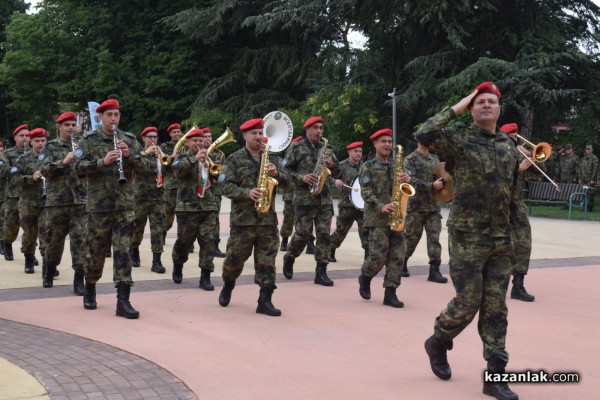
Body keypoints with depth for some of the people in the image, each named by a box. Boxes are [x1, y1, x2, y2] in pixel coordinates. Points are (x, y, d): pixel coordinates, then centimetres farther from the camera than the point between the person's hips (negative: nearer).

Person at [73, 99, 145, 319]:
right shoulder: (89, 140, 2)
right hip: (98, 204, -1)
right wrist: (102, 162, -23)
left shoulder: (129, 139, 8)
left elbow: (144, 168, 4)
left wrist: (129, 155, -15)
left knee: (123, 251, -5)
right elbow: (78, 167, -9)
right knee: (97, 250, 9)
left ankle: (123, 301, -7)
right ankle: (90, 290, 32)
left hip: (125, 204, 1)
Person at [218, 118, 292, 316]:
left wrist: (277, 174, -11)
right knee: (235, 258, 7)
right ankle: (228, 285, 35)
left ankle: (265, 300, 3)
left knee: (267, 261, 0)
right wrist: (247, 192, -21)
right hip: (243, 218, -2)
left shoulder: (273, 158, 12)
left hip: (268, 218, 3)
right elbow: (225, 186, -7)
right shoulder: (235, 159, 0)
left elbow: (288, 183, 9)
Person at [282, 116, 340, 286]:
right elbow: (286, 170, -3)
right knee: (303, 233, -4)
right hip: (304, 198, -4)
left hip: (324, 198, 4)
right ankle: (289, 258, 23)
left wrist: (332, 165, -5)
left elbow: (337, 174, 16)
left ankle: (321, 272, 2)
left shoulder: (326, 148, 14)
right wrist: (301, 178, -16)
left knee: (324, 234, -1)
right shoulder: (296, 148, 1)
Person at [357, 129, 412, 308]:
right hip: (377, 217, -5)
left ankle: (390, 293, 3)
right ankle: (365, 278, 19)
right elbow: (366, 192, -8)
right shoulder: (368, 166, 2)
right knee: (378, 256, -9)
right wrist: (381, 206, -22)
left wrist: (407, 180, -11)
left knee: (397, 256, -1)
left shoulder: (396, 166, 17)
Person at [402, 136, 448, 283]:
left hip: (433, 206, 5)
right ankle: (401, 264, 23)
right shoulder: (410, 160, -4)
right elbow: (413, 181, -15)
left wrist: (443, 183, -2)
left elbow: (441, 178, 22)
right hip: (416, 206, -4)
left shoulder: (435, 159, 14)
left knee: (434, 238, -3)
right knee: (412, 238, 5)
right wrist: (432, 186, -26)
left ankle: (434, 271, -3)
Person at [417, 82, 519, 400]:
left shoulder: (510, 146, 12)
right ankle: (438, 342, 26)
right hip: (467, 238, -5)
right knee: (467, 303, -3)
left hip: (501, 241, 5)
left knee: (496, 308, 5)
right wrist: (456, 108, -16)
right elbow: (423, 135, -24)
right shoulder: (460, 138, -5)